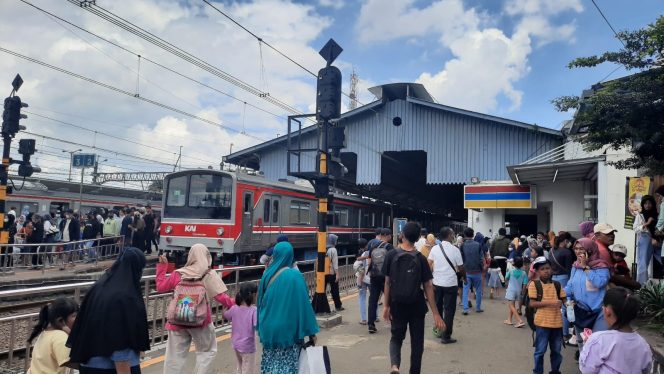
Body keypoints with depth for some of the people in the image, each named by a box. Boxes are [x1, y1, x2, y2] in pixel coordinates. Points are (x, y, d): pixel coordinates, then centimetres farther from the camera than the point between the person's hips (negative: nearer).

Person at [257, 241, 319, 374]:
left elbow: (260, 301, 10)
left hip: (269, 328, 5)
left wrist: (261, 326, 21)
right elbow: (303, 303, -14)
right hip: (288, 328, -5)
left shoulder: (268, 274, 1)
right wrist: (311, 331, -7)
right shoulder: (295, 275, -14)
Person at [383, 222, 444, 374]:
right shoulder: (420, 258, -8)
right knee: (417, 342, 13)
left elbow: (387, 282, -4)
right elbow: (428, 287, -9)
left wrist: (386, 306, 3)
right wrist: (436, 314, -7)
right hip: (417, 306, -1)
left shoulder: (391, 255, -6)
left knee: (396, 337, 16)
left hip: (397, 305, 1)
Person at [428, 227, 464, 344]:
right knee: (449, 310, 4)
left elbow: (429, 266, -5)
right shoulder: (455, 250, -9)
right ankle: (446, 336, 5)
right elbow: (460, 268, -3)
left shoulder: (435, 248, -2)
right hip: (451, 284, -3)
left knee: (437, 308, 19)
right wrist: (464, 278, 15)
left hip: (437, 283, 3)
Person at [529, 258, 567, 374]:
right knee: (540, 351, 5)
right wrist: (549, 302, -20)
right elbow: (532, 303, -12)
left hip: (557, 322, 4)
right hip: (542, 322, -4)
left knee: (556, 351, 17)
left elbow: (564, 300, 11)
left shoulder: (557, 284, 7)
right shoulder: (534, 284, -7)